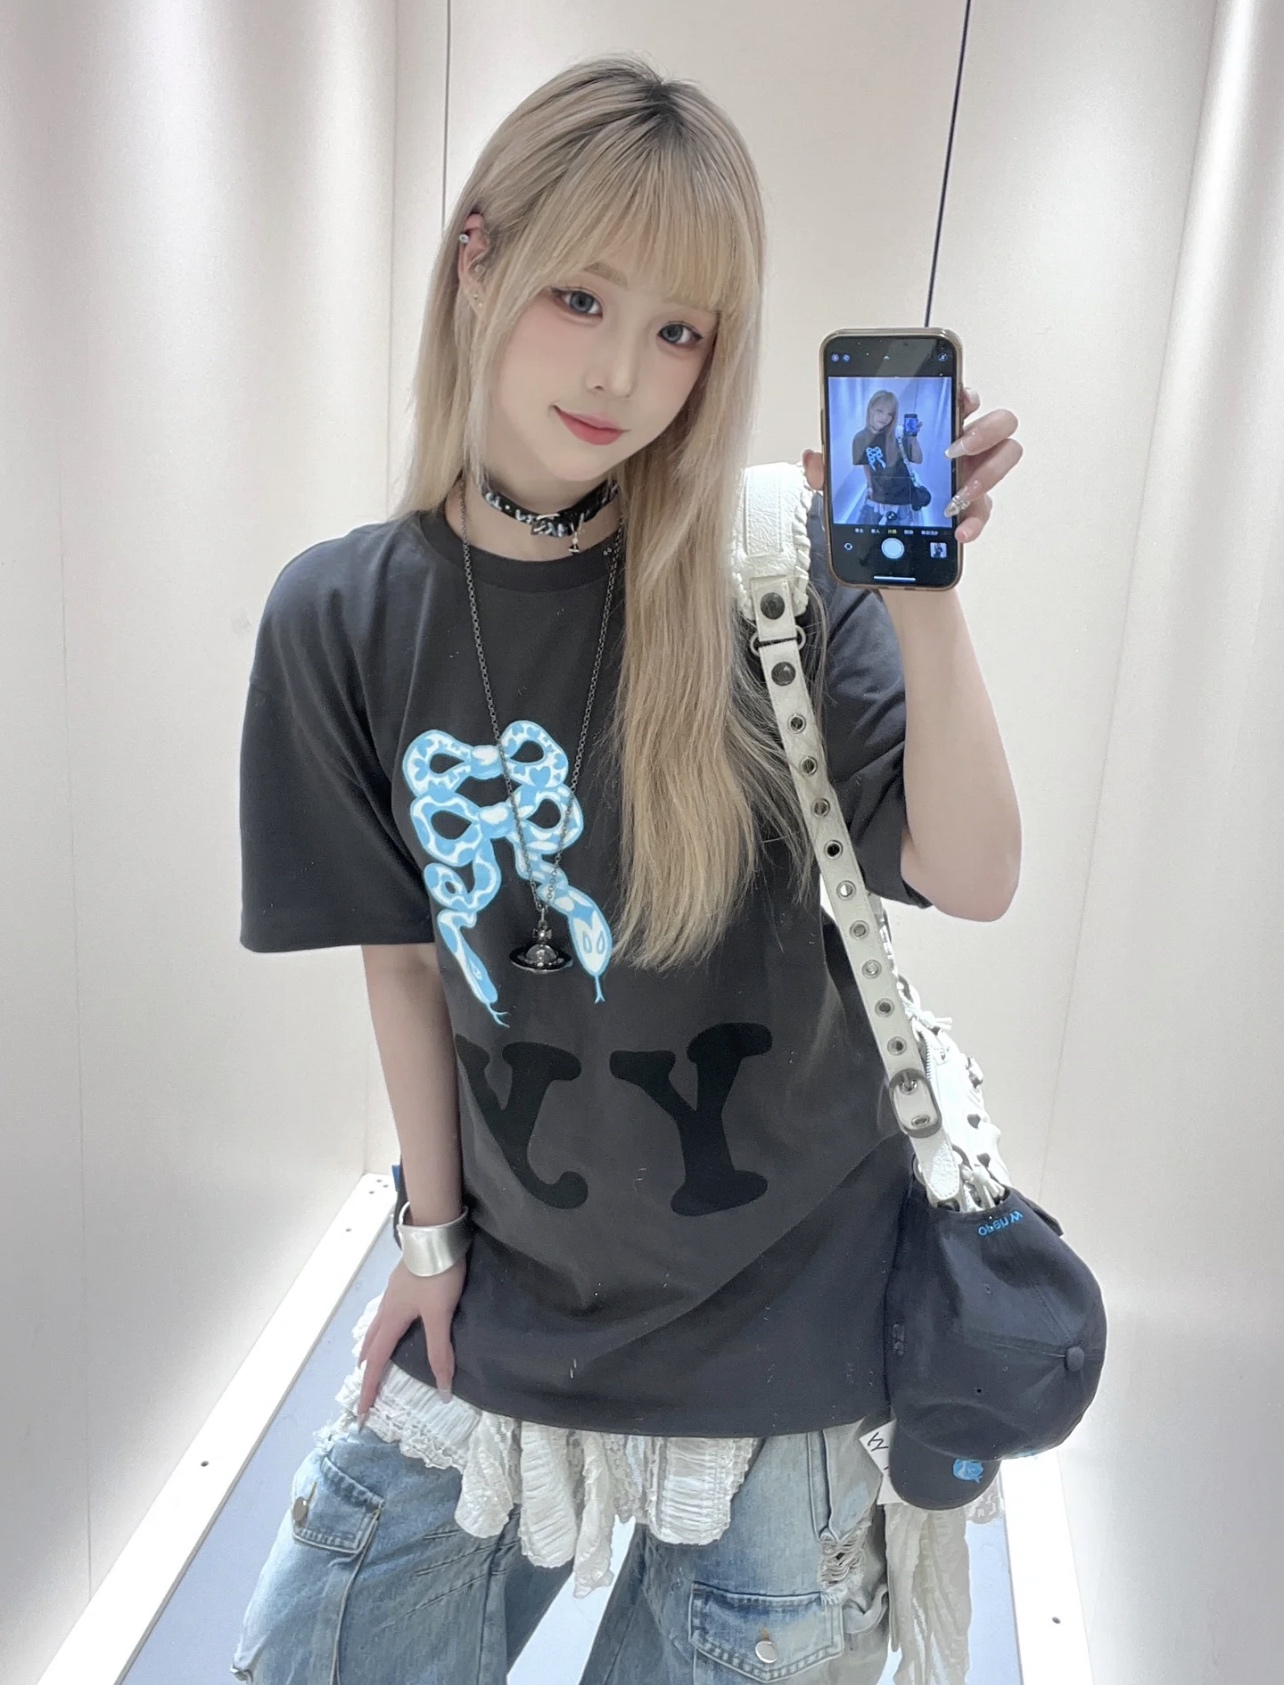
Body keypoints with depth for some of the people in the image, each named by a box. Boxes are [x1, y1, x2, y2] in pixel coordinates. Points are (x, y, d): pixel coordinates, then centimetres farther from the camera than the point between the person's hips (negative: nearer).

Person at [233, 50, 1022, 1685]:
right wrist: (434, 1229, 5)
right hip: (512, 1296, 2)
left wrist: (923, 601, -31)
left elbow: (971, 880, -18)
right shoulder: (343, 615, -7)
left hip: (781, 1292, -1)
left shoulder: (779, 571, -12)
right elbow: (400, 951, -1)